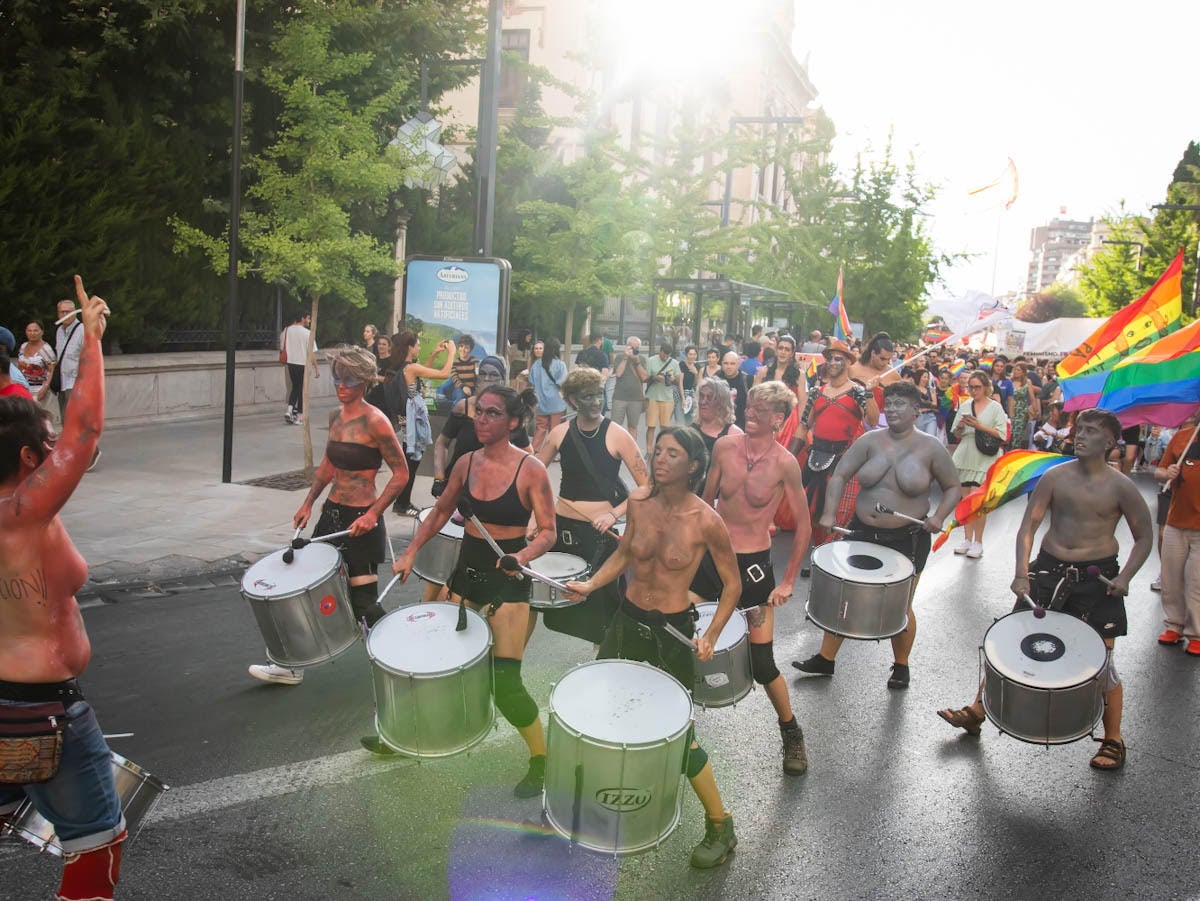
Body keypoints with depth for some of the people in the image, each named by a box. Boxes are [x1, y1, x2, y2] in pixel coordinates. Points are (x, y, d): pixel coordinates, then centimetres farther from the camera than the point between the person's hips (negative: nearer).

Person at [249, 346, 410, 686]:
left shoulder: (374, 421, -15)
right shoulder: (335, 416, 8)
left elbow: (401, 473, -13)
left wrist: (373, 514, -20)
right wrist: (308, 503, 13)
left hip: (361, 520, -8)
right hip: (331, 513, 8)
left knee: (363, 602, -1)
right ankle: (292, 665, 25)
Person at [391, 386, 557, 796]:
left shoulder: (530, 469, -13)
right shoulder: (467, 463, 3)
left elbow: (548, 532, -11)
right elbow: (440, 512, 15)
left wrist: (523, 555, -30)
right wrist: (410, 553, 7)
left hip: (507, 580, -5)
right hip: (466, 572, 6)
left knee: (503, 680, -8)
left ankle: (541, 759, 13)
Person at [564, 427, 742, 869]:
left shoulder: (706, 521, -19)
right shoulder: (638, 501, -6)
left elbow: (732, 584, -7)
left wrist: (710, 636, -15)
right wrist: (591, 584, -2)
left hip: (673, 632, -5)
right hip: (627, 618, 5)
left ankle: (720, 826, 20)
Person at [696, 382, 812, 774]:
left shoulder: (785, 463, -14)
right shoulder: (724, 446, -5)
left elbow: (803, 526, -7)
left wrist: (788, 582, -7)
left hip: (752, 564, -3)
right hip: (711, 554, 3)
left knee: (762, 664, -2)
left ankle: (792, 733, 23)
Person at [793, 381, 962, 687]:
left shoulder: (930, 448, -8)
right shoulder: (870, 441, -2)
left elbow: (953, 488, 2)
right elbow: (839, 475, -3)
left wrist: (938, 517, -16)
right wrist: (829, 513, -16)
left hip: (907, 539, -3)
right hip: (862, 532, 3)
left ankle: (901, 666, 31)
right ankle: (825, 659, 23)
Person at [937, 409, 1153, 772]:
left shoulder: (1121, 486, -6)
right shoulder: (1055, 477, -2)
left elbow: (1144, 538, 1)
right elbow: (1028, 526, -3)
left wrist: (1125, 576, -15)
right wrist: (1021, 574, -14)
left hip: (1097, 577, -2)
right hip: (1049, 570, 2)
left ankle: (1113, 741, 16)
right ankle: (977, 711, 16)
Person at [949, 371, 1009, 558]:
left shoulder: (995, 407, 2)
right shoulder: (964, 406, 14)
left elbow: (1001, 434, -5)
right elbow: (956, 434, 17)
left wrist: (980, 426, -13)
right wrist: (960, 426, -5)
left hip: (984, 459, -4)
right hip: (965, 457, 4)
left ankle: (978, 542, -1)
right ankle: (967, 539, 13)